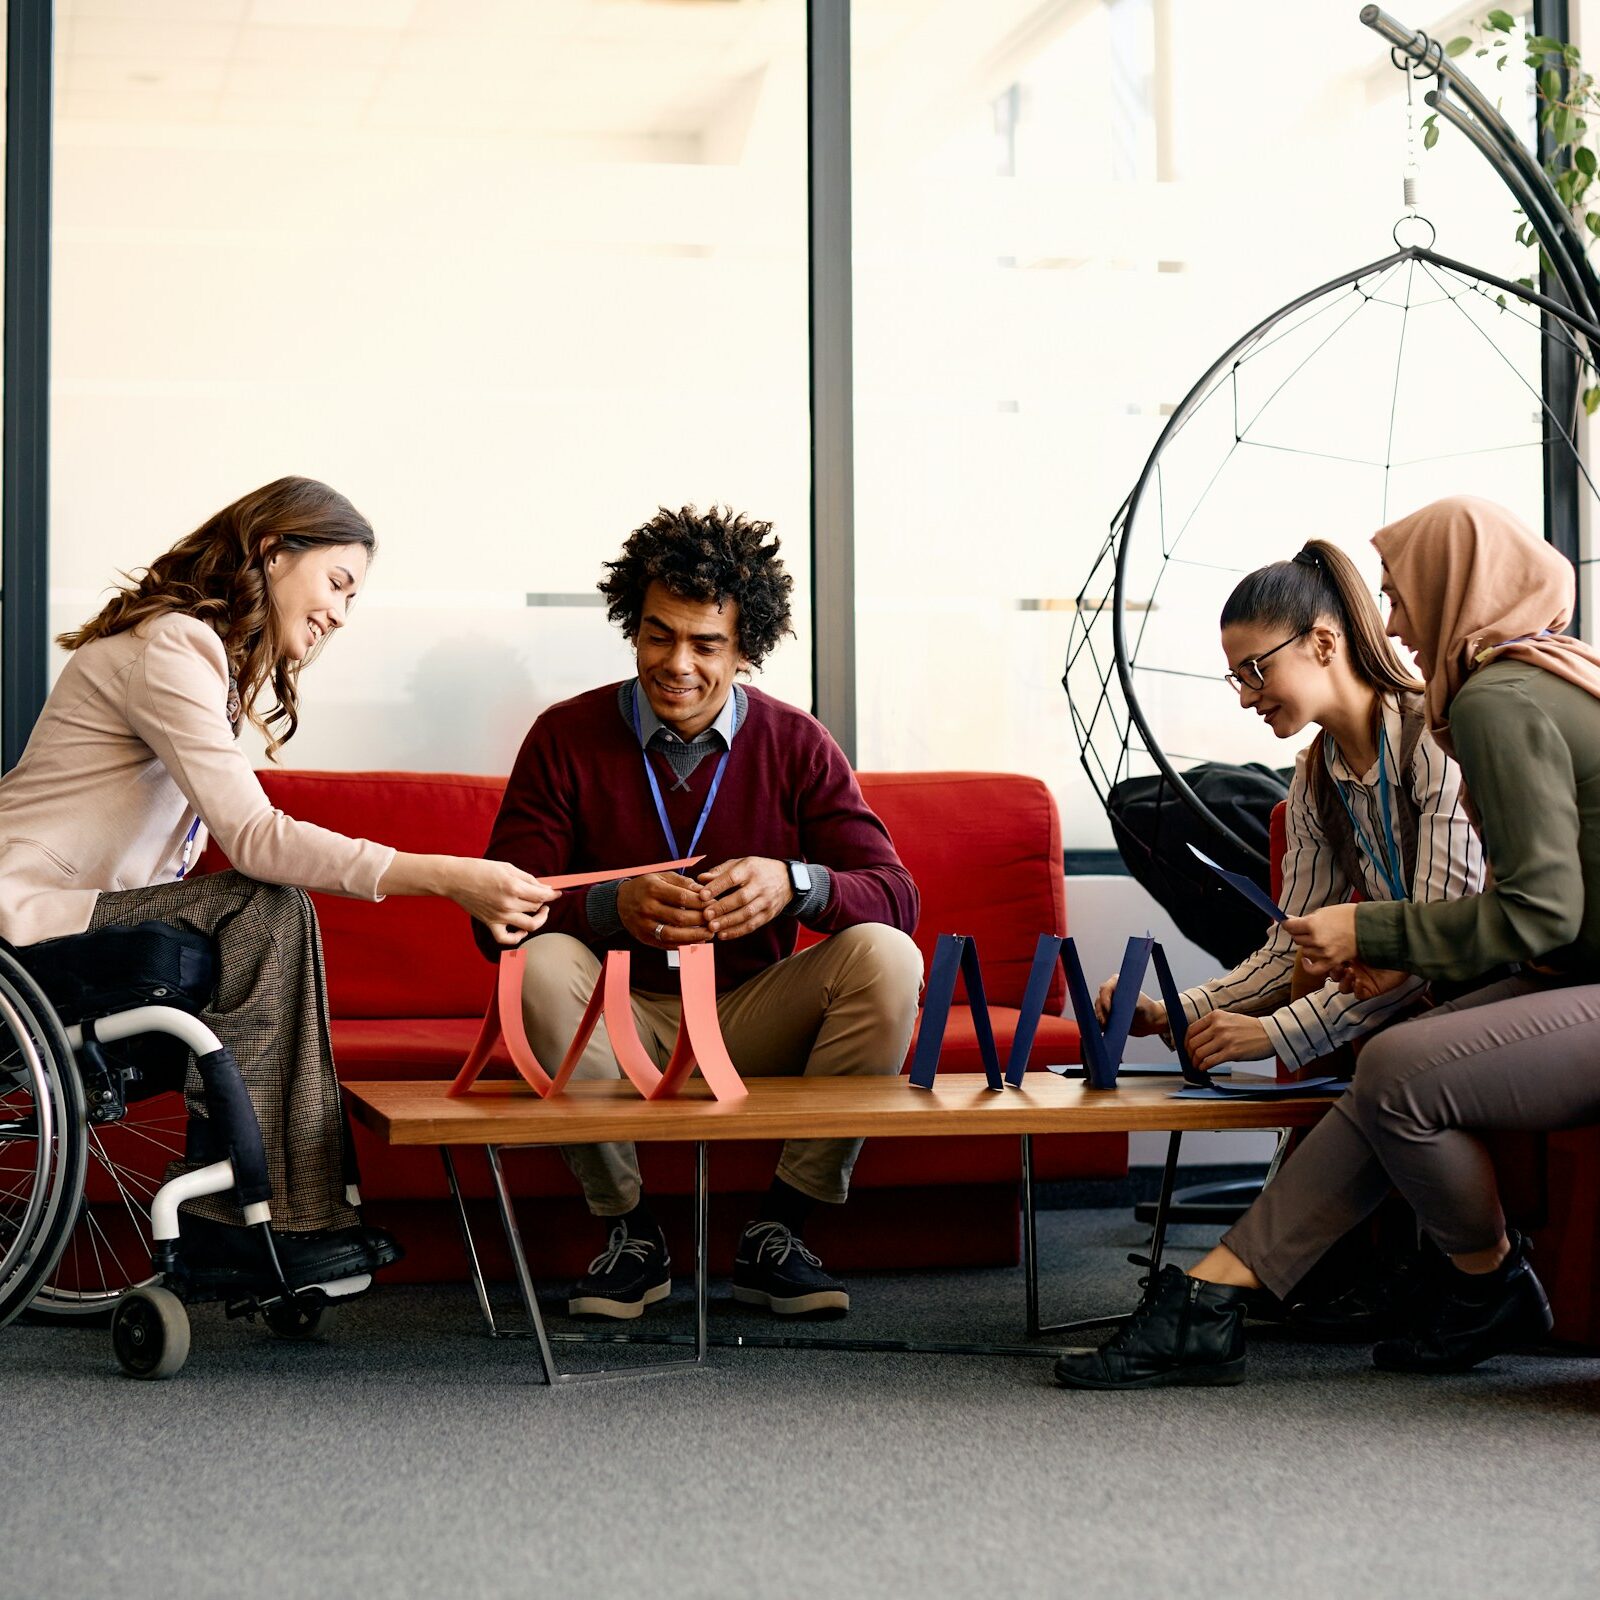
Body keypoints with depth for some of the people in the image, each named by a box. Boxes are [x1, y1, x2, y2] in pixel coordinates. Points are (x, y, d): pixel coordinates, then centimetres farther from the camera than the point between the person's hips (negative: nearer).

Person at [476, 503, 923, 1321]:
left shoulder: (796, 744, -2)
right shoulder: (566, 738, -5)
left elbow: (895, 894, -9)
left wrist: (794, 884, -32)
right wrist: (614, 905, -33)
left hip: (755, 1021, 1)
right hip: (621, 1020, -1)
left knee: (886, 957, -24)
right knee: (541, 966, -32)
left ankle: (775, 1234, -13)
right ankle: (631, 1234, -14)